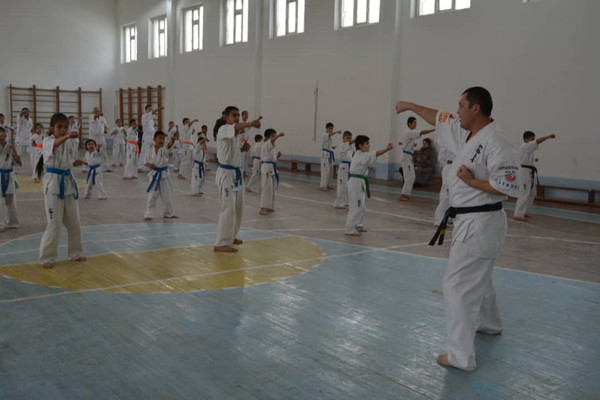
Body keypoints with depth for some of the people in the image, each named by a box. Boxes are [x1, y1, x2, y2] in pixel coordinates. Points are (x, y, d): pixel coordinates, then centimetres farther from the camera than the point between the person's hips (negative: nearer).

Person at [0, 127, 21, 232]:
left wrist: (14, 152, -11)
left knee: (11, 200, 12)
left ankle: (12, 222, 27)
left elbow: (18, 163, 3)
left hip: (9, 176, 3)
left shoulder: (10, 146, 3)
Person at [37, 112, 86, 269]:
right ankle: (46, 257, 8)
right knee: (54, 223, -5)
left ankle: (75, 252, 28)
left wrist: (76, 163, 0)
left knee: (73, 222, 13)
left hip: (68, 182, 7)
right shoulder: (48, 141, -10)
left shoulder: (67, 143, 10)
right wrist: (67, 137, -54)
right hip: (53, 183, -7)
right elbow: (55, 144, -35)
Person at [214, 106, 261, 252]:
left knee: (238, 207, 15)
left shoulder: (234, 134, 13)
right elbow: (236, 127, -38)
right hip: (226, 174, -9)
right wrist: (251, 123, -57)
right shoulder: (223, 130, -15)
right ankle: (221, 243, -6)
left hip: (236, 173, 9)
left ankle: (230, 236, 32)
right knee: (228, 208, -11)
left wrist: (242, 149, 4)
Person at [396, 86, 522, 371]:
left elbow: (510, 187, -26)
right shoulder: (466, 133, 5)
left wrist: (472, 181, -21)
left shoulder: (495, 143, -22)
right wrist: (411, 106, 29)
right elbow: (439, 119, 21)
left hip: (480, 223, -10)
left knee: (459, 283, -7)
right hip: (470, 220, 10)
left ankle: (461, 355, 1)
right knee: (477, 277, 28)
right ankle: (489, 323, 51)